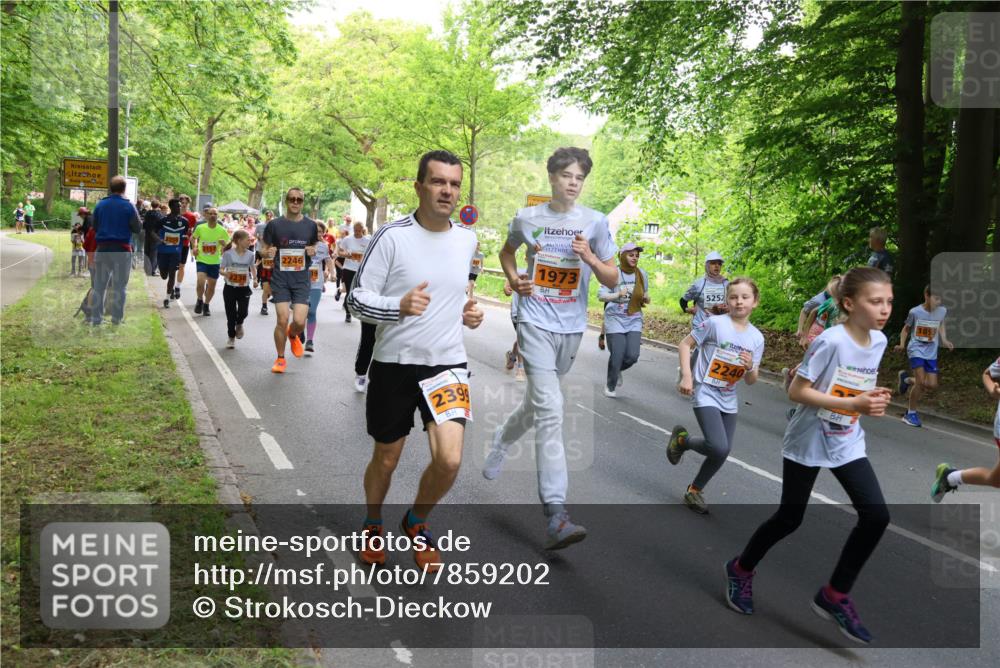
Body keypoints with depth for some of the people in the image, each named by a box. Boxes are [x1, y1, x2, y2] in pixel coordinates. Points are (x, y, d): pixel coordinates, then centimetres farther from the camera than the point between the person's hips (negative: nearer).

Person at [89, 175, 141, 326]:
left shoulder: (100, 205, 3)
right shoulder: (128, 206, -8)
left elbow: (94, 226, 10)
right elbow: (137, 228, -3)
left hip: (102, 249, 3)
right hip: (122, 250, -3)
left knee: (99, 285, 9)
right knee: (119, 286, 5)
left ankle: (96, 318, 9)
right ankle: (116, 318, 5)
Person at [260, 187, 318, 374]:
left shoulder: (311, 225, 3)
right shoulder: (274, 224, -2)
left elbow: (315, 247, 17)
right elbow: (264, 250, 6)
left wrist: (313, 252, -6)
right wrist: (268, 253, -17)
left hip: (301, 279, 1)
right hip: (280, 278, -1)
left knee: (299, 321, -10)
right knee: (282, 320, -6)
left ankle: (293, 336, 29)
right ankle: (280, 359, 15)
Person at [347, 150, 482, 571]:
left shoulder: (467, 239, 5)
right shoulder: (392, 237, -11)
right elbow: (357, 298, -10)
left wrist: (467, 312, 4)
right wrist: (400, 306, -28)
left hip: (447, 363, 3)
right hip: (394, 364, -3)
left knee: (449, 460, -12)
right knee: (386, 459, 13)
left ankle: (417, 522, 19)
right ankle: (372, 525, 42)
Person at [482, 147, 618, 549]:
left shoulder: (595, 222, 2)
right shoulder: (527, 218, 2)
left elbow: (613, 281, 1)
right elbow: (507, 250, 23)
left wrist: (590, 258, -18)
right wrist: (513, 280, 4)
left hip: (572, 327, 3)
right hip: (536, 323, -3)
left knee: (538, 402, 17)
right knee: (550, 410, -16)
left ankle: (501, 439, 50)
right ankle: (556, 515, -16)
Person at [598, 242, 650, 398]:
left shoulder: (642, 274, 5)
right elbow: (601, 295, -13)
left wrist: (646, 299, -4)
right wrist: (618, 294, -29)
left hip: (634, 320, 4)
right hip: (615, 319, -4)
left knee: (632, 355, -6)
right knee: (617, 355, -6)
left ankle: (617, 370, 29)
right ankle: (610, 386, 19)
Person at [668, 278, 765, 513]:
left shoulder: (757, 337, 1)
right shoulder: (715, 323, -12)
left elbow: (750, 381, 7)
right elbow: (686, 344, -5)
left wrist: (750, 367, -16)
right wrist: (686, 376, -15)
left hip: (729, 400, 6)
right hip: (705, 394, -6)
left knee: (721, 453, 8)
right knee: (719, 448, -20)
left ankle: (694, 490, 31)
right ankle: (682, 439, 10)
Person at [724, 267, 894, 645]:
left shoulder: (879, 341, -1)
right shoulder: (830, 341, -23)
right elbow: (796, 391, -22)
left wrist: (875, 398, -7)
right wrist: (854, 404, -28)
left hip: (848, 444, 6)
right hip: (808, 442, -6)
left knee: (877, 515, -7)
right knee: (790, 519, 6)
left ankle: (835, 596, 10)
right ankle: (740, 570, 33)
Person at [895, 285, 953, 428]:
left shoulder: (942, 311, -4)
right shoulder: (915, 312, -13)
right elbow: (906, 329, 0)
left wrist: (944, 340, 1)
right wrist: (902, 345, -13)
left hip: (931, 353, 4)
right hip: (916, 350, -4)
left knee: (932, 385, 0)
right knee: (921, 382, -16)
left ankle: (906, 379, 29)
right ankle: (911, 413, 1)